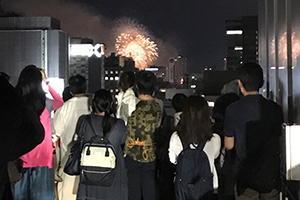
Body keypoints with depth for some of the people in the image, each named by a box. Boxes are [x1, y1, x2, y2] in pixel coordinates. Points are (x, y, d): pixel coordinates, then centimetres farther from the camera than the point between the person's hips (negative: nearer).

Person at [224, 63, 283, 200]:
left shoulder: (233, 110, -11)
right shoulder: (275, 108, -3)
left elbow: (229, 145, -3)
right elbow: (280, 141, 7)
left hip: (247, 175, -2)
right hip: (271, 176, 2)